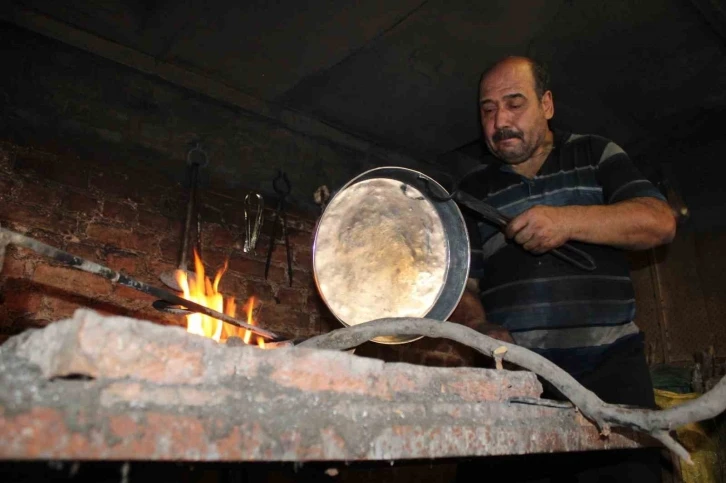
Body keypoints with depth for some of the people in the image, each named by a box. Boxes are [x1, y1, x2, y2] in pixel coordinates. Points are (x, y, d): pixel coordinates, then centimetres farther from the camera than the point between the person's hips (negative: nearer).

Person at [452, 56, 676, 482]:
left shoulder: (594, 155, 14)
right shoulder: (474, 191, 14)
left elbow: (660, 222, 0)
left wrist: (568, 221, -15)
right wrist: (481, 328, -13)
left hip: (610, 365, 0)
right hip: (516, 372, 1)